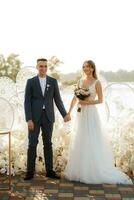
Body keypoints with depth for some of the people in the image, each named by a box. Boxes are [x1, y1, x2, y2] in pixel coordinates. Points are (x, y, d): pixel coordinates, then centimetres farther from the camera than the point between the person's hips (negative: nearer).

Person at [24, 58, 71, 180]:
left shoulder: (53, 81, 5)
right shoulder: (31, 82, 0)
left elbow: (58, 100, 7)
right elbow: (27, 102, -4)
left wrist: (65, 114, -3)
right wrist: (29, 119, -12)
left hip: (48, 117, 2)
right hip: (34, 117, -2)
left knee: (48, 144, 7)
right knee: (32, 144, 0)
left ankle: (49, 171, 14)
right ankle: (30, 172, 9)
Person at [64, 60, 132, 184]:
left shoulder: (96, 82, -4)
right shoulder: (80, 81, 10)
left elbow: (100, 100, -5)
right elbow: (75, 98, 12)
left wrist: (87, 102, -18)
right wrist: (69, 112, 7)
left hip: (91, 113, -5)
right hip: (80, 113, 6)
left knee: (92, 142, -4)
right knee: (79, 141, 9)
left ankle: (94, 171, 8)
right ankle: (79, 170, 21)